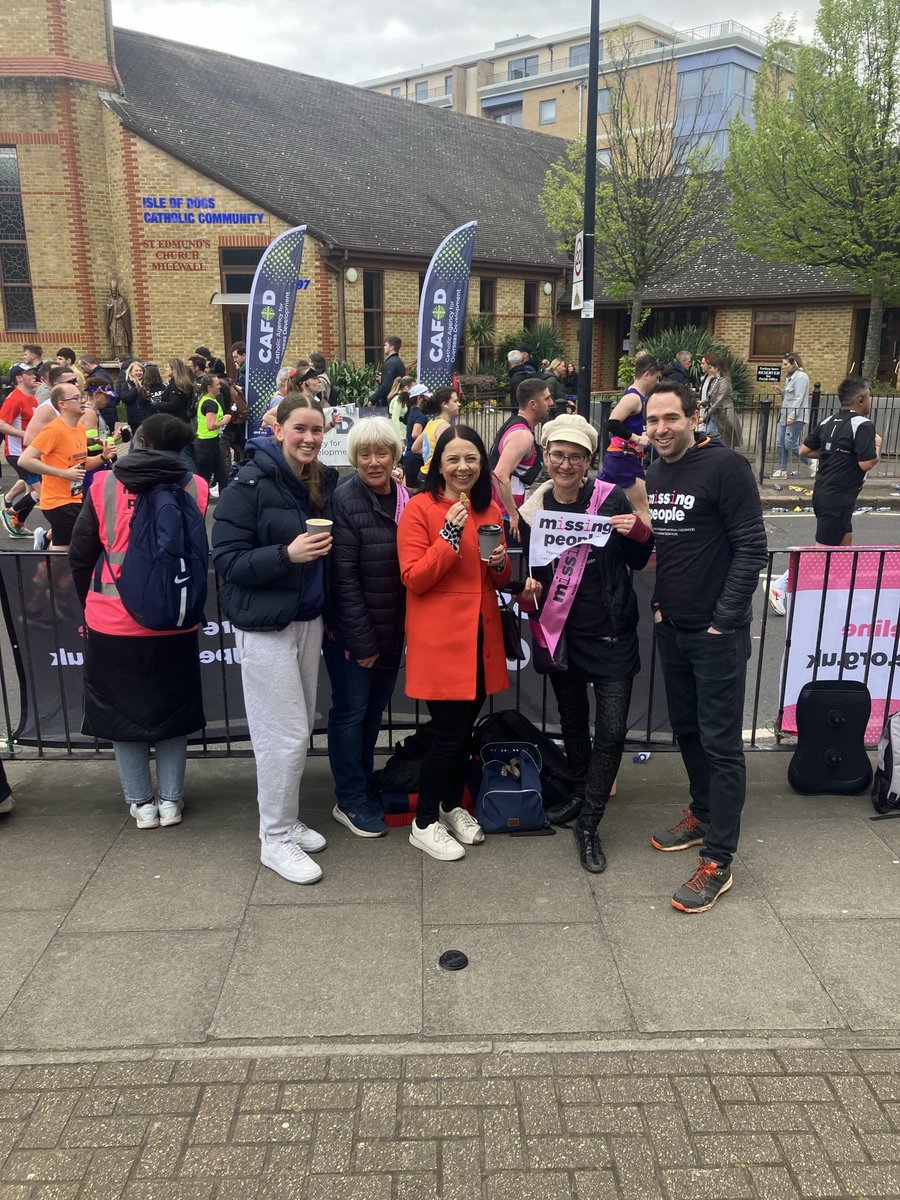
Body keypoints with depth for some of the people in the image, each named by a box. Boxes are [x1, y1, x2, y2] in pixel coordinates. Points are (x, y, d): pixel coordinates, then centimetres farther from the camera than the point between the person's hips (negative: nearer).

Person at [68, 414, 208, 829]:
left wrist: (91, 604, 16)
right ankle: (170, 800, 23)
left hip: (113, 622, -1)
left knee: (122, 709, 15)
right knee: (171, 707, 17)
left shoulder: (104, 486, -7)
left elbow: (80, 556, 0)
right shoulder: (196, 489, -6)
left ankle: (141, 802, 23)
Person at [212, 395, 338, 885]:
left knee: (299, 727, 14)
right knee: (285, 734, -3)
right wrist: (287, 554, -27)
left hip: (309, 618, 7)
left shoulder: (322, 482, 6)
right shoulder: (250, 484, -13)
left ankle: (286, 820, 30)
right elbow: (227, 559, -17)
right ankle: (276, 840, 13)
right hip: (265, 623, -7)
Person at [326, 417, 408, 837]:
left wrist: (396, 634, 3)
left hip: (392, 630, 6)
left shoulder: (405, 498, 3)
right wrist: (362, 641, -18)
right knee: (351, 711, 5)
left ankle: (364, 785, 34)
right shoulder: (346, 500, -15)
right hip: (351, 632, -6)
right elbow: (344, 577, -18)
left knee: (374, 710, 17)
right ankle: (350, 801, 19)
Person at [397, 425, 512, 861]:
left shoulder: (490, 510, 10)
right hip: (439, 639, -6)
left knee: (465, 727, 15)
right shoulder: (419, 508, -8)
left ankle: (453, 807, 35)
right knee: (449, 734, -2)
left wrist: (501, 563, -6)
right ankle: (424, 823, 17)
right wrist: (450, 534, -22)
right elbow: (413, 578, -14)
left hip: (481, 636, 6)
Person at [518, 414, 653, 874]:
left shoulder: (611, 498, -9)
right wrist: (528, 591, -11)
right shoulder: (533, 509, -2)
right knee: (572, 721, 18)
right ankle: (583, 793, 42)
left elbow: (637, 561, 1)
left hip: (612, 634, -3)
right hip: (563, 634, 3)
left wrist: (640, 533, -19)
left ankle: (588, 826, 11)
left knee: (611, 731, -5)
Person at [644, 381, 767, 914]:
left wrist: (723, 620, -16)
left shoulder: (726, 466, -13)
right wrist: (659, 602, 7)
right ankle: (703, 815, 38)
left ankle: (718, 861, 7)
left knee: (721, 743, -1)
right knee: (687, 729, 18)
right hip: (672, 628, 7)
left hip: (718, 633, -7)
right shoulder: (653, 474, 9)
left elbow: (752, 548, -15)